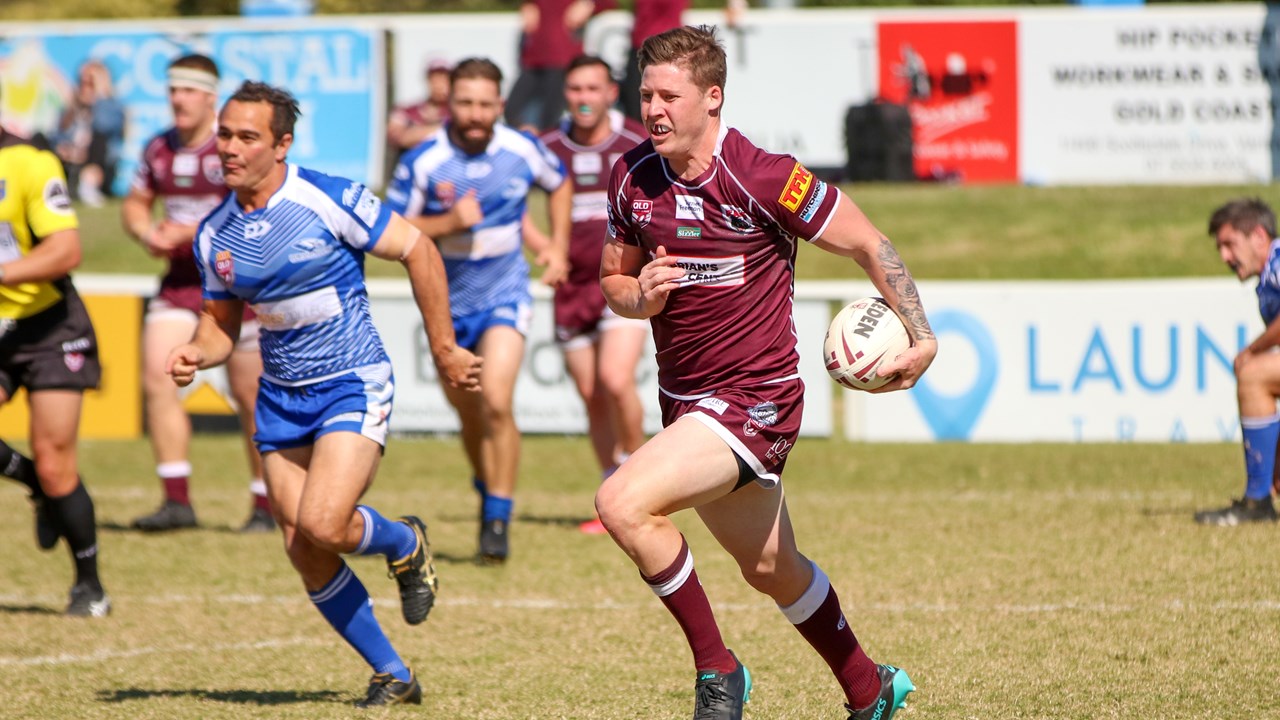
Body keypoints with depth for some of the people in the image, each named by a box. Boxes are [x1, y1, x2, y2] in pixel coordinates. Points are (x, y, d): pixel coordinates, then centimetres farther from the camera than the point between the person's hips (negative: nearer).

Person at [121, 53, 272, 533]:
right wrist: (147, 232, -4)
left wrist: (190, 233, -21)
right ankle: (176, 500, -8)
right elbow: (136, 203, 19)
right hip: (180, 279, 5)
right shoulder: (159, 149, 7)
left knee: (250, 395, 1)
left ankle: (265, 506, 16)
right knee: (157, 377, -11)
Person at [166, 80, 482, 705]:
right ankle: (392, 675, 17)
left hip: (353, 385, -6)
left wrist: (443, 348, -5)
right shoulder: (215, 234, 1)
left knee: (323, 524, -23)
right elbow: (222, 322, 13)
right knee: (303, 553, 0)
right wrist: (196, 354, -10)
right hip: (281, 396, 6)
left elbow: (418, 252, -7)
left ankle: (405, 544, 13)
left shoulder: (331, 201, -15)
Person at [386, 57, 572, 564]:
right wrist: (449, 222, -25)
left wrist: (558, 245, 7)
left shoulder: (523, 151, -8)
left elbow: (559, 184, 15)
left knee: (496, 403, -19)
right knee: (470, 415, 13)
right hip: (447, 303, 1)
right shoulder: (421, 162, -15)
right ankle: (488, 493, 40)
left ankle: (498, 521, -11)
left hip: (504, 296, -1)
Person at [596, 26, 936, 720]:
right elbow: (612, 280, 12)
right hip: (684, 399, 7)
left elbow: (869, 245, -9)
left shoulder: (763, 177, -18)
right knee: (772, 570, 22)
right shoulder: (632, 177, -1)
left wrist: (921, 338, -15)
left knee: (624, 503, -26)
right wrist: (639, 295, -11)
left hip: (756, 400, -7)